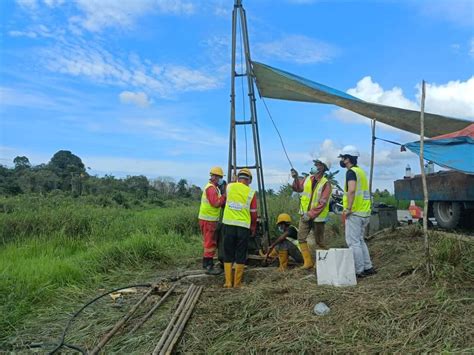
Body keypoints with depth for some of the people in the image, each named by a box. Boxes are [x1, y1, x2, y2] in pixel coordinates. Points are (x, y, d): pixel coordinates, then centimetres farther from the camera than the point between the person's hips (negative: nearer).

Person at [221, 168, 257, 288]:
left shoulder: (229, 187, 2)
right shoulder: (251, 192, -2)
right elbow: (253, 213, 2)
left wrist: (236, 181, 42)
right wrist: (253, 227, 16)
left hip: (228, 224, 2)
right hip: (243, 226, -2)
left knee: (228, 254, 11)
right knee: (240, 256, 8)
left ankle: (228, 282, 12)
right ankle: (237, 283, 13)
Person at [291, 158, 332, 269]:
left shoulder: (326, 184, -15)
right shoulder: (308, 179, 3)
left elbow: (322, 203, -21)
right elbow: (297, 188, 18)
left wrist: (310, 214, -23)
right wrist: (296, 178, 1)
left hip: (318, 217, -6)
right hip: (305, 215, 6)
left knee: (319, 241, 4)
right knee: (301, 238, 1)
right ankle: (308, 262, 10)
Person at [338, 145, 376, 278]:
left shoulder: (351, 172, -13)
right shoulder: (361, 171, 17)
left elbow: (352, 190, -29)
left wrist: (348, 209, -23)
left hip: (355, 212, -10)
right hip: (365, 212, 10)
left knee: (353, 242, -2)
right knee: (360, 240, 18)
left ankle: (359, 270, 2)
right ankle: (368, 267, 22)